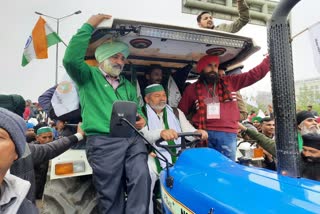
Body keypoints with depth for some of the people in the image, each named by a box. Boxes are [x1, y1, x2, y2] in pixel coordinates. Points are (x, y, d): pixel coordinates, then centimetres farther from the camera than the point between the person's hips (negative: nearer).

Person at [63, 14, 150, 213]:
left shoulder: (128, 85, 25)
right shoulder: (88, 76, 9)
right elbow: (71, 59, -10)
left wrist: (142, 119, 1)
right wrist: (89, 26, -6)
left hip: (132, 139, 5)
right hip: (103, 141, -4)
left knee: (142, 178, -15)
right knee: (111, 195, 0)